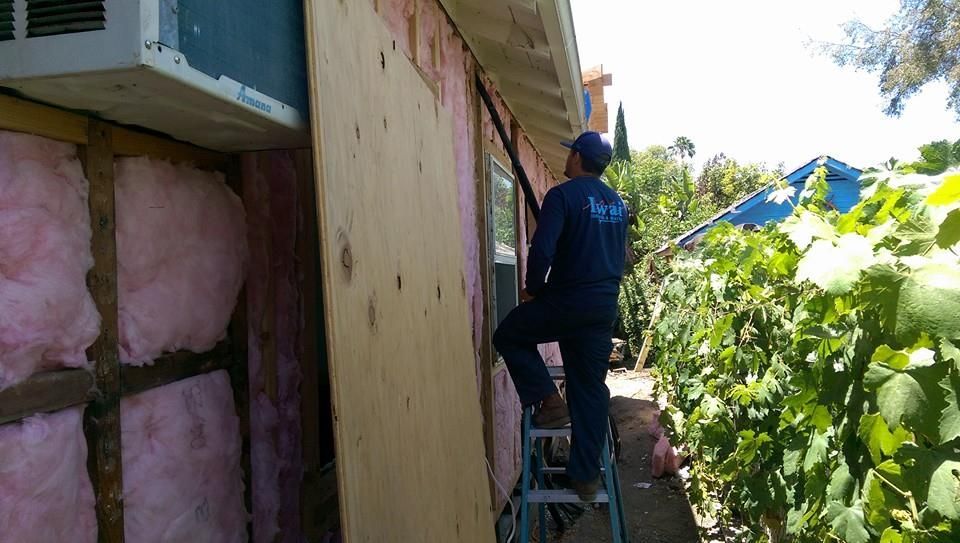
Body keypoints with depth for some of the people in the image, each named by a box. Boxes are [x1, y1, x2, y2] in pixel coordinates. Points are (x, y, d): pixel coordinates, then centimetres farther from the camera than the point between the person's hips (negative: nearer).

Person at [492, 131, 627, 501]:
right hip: (605, 307, 7)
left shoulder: (562, 195, -10)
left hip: (567, 301, -7)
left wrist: (534, 288, -4)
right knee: (591, 388, 10)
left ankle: (550, 401, 6)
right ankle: (587, 475, 14)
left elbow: (542, 250, -20)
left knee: (509, 337, 16)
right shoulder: (618, 203, 13)